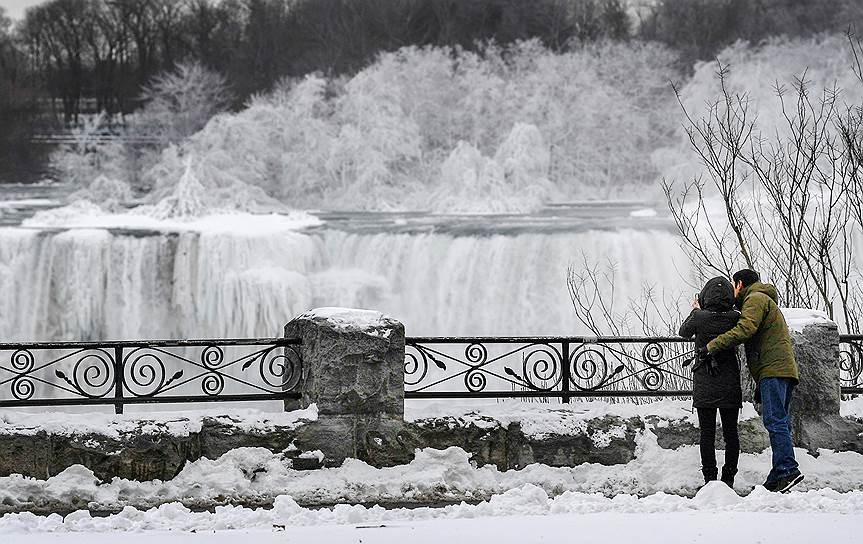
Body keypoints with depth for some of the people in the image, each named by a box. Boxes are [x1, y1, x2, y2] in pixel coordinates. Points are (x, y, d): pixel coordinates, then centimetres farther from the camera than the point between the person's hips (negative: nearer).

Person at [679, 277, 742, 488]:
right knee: (730, 432, 9)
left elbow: (684, 332, 8)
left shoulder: (699, 317, -12)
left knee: (707, 433, 4)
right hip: (730, 384, 2)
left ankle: (710, 477, 2)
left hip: (704, 385, -1)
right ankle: (728, 478, 9)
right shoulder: (736, 318, -8)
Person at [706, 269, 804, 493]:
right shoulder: (767, 301, 33)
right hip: (783, 370, 10)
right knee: (779, 423, 4)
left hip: (773, 369, -10)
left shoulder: (756, 298, 0)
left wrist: (711, 346, -16)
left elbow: (744, 330, -17)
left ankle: (787, 469, -26)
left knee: (775, 421, -17)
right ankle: (778, 477, 1)